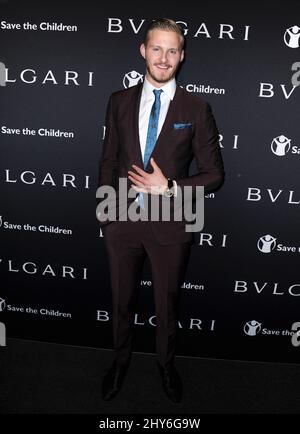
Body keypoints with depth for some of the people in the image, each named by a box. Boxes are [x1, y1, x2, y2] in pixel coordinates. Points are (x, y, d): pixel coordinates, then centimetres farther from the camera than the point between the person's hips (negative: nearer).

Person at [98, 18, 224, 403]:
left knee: (167, 303, 18)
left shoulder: (197, 109, -7)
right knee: (121, 300, 19)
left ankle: (166, 363, 46)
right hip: (122, 221, 2)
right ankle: (121, 360, 46)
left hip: (170, 223, -2)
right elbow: (109, 161, 7)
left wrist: (170, 188, -18)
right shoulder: (119, 101, 1)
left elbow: (214, 174, -5)